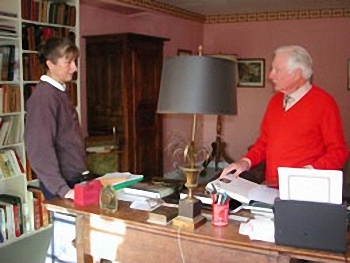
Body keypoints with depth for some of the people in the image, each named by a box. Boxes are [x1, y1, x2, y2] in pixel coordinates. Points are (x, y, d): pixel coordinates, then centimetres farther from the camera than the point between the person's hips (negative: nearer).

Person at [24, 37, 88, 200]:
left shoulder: (59, 91, 10)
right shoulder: (43, 96, -17)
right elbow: (40, 149, -23)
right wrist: (62, 189, -25)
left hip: (75, 178, 8)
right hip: (62, 184, -8)